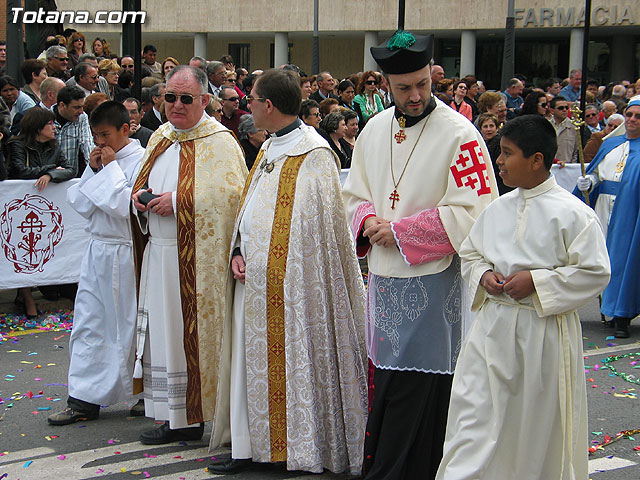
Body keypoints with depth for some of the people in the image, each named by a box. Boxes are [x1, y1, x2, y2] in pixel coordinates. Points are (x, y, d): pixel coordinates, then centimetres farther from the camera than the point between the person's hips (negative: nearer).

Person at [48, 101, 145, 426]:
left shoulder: (141, 160, -12)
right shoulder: (100, 160, 11)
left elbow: (128, 206, -23)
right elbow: (80, 204, 7)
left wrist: (111, 168, -16)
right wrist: (94, 170, -3)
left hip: (126, 256, -7)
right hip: (97, 251, 7)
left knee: (131, 324, 3)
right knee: (88, 324, 7)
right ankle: (84, 400, 14)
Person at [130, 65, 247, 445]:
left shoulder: (219, 142, -8)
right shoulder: (160, 138, 15)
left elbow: (233, 193, -19)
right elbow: (146, 186, 24)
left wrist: (178, 201, -20)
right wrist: (139, 197, 0)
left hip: (197, 260, -7)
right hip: (159, 255, 7)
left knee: (195, 335, -3)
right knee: (165, 334, 9)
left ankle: (195, 416, 7)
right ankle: (178, 418, 17)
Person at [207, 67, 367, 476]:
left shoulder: (313, 154, -12)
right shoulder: (269, 150, 14)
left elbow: (320, 226, -14)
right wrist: (239, 252, 4)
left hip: (291, 283, -8)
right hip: (256, 278, 8)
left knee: (291, 359, -1)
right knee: (256, 360, 11)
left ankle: (301, 445, 10)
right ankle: (252, 445, 18)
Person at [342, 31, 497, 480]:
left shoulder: (459, 135, -12)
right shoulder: (375, 130, 8)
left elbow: (472, 213, -17)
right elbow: (354, 194, 17)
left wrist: (399, 231, -15)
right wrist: (369, 221, -6)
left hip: (431, 281, -6)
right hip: (383, 278, 6)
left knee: (416, 390, -1)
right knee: (387, 382, 16)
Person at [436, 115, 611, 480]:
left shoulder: (573, 213, -10)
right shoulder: (497, 209, 7)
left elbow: (595, 272, -11)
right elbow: (470, 253, 19)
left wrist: (536, 281, -17)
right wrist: (483, 276, -3)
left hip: (545, 330, -4)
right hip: (494, 326, 5)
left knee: (540, 422, 8)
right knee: (473, 412, -1)